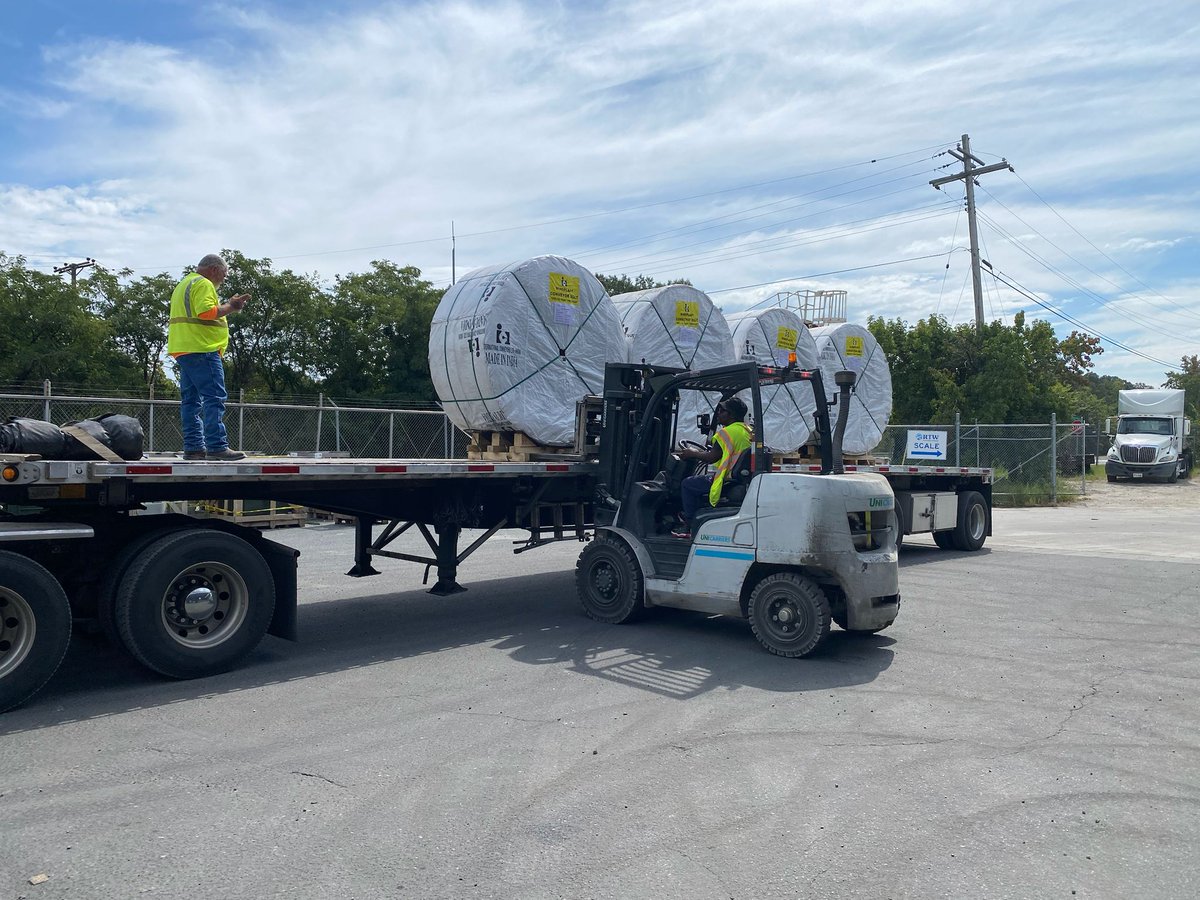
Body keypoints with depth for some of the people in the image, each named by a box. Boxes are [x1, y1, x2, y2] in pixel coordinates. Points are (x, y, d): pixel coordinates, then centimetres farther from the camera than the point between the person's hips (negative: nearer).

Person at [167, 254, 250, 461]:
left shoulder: (183, 285, 26)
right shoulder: (203, 284, -7)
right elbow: (206, 312, -21)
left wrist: (225, 306, 22)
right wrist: (229, 307, -10)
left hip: (182, 350, 10)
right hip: (201, 350, -10)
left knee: (190, 400, 8)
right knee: (214, 399, -12)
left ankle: (193, 447, 7)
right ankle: (217, 446, -18)